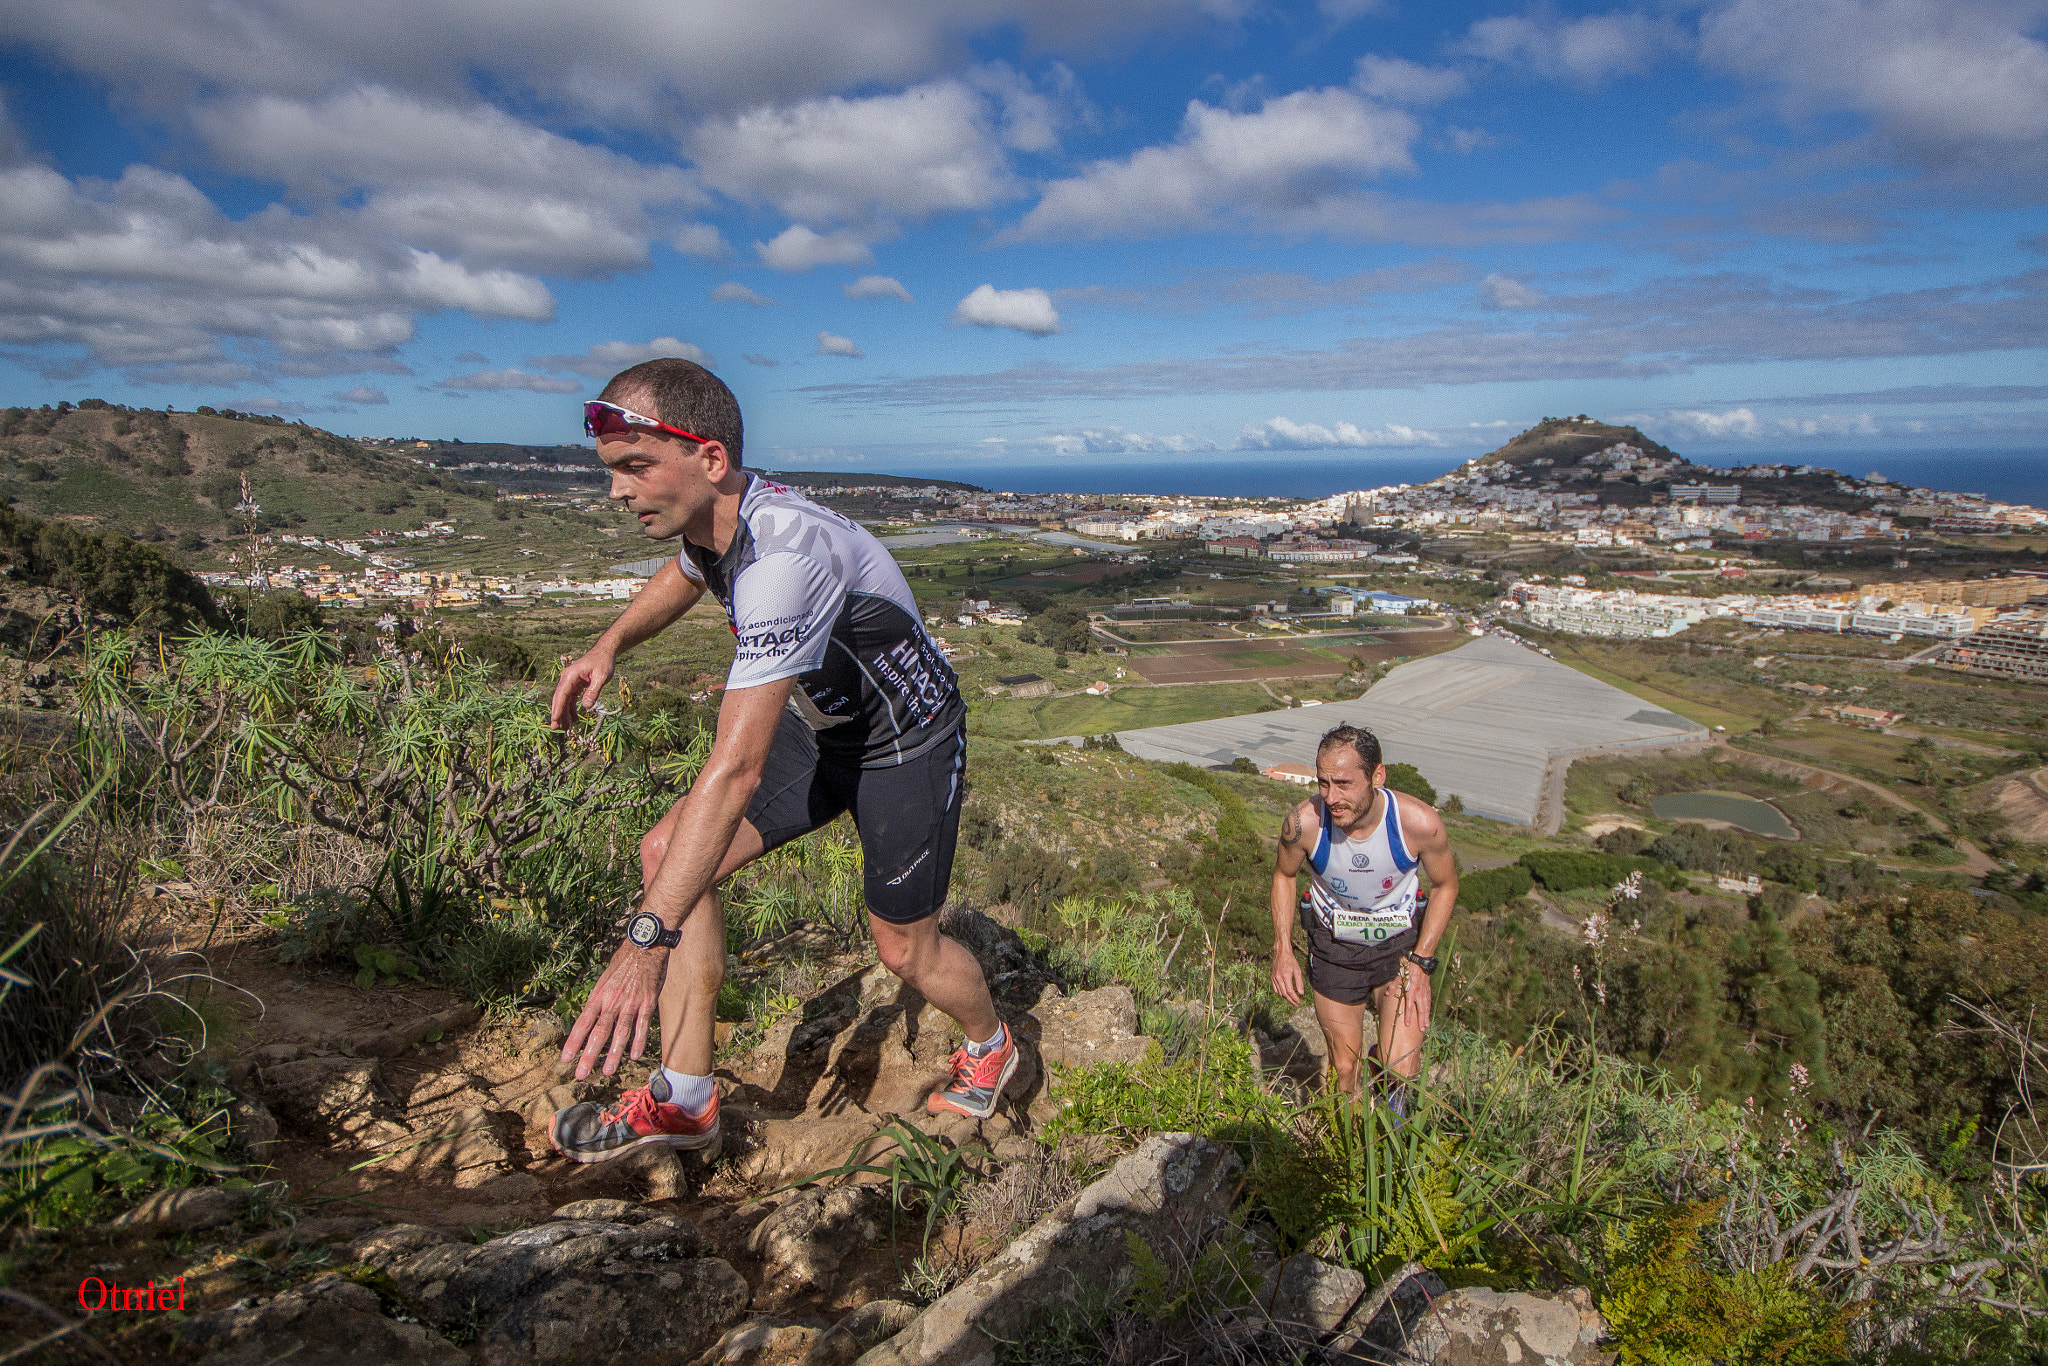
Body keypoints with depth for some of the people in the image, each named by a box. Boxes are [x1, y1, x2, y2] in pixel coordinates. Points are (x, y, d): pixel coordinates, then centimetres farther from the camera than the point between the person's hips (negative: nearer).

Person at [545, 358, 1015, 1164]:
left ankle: (989, 1047, 39)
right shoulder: (714, 514, -10)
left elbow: (736, 768, -44)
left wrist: (645, 943, -43)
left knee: (906, 951, 4)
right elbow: (687, 571, 20)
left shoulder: (783, 553, -39)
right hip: (821, 724, 8)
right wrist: (609, 647, 3)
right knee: (668, 854, -6)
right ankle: (684, 1101, 5)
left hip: (907, 744, -8)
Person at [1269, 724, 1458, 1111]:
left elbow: (1445, 885, -6)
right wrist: (1282, 950, -9)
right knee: (1344, 1070, 11)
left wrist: (1421, 962, -12)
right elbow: (1283, 875, -3)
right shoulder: (1304, 822, -27)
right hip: (1334, 948, 1)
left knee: (1401, 1069, -11)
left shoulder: (1419, 822, -28)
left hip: (1400, 943, 0)